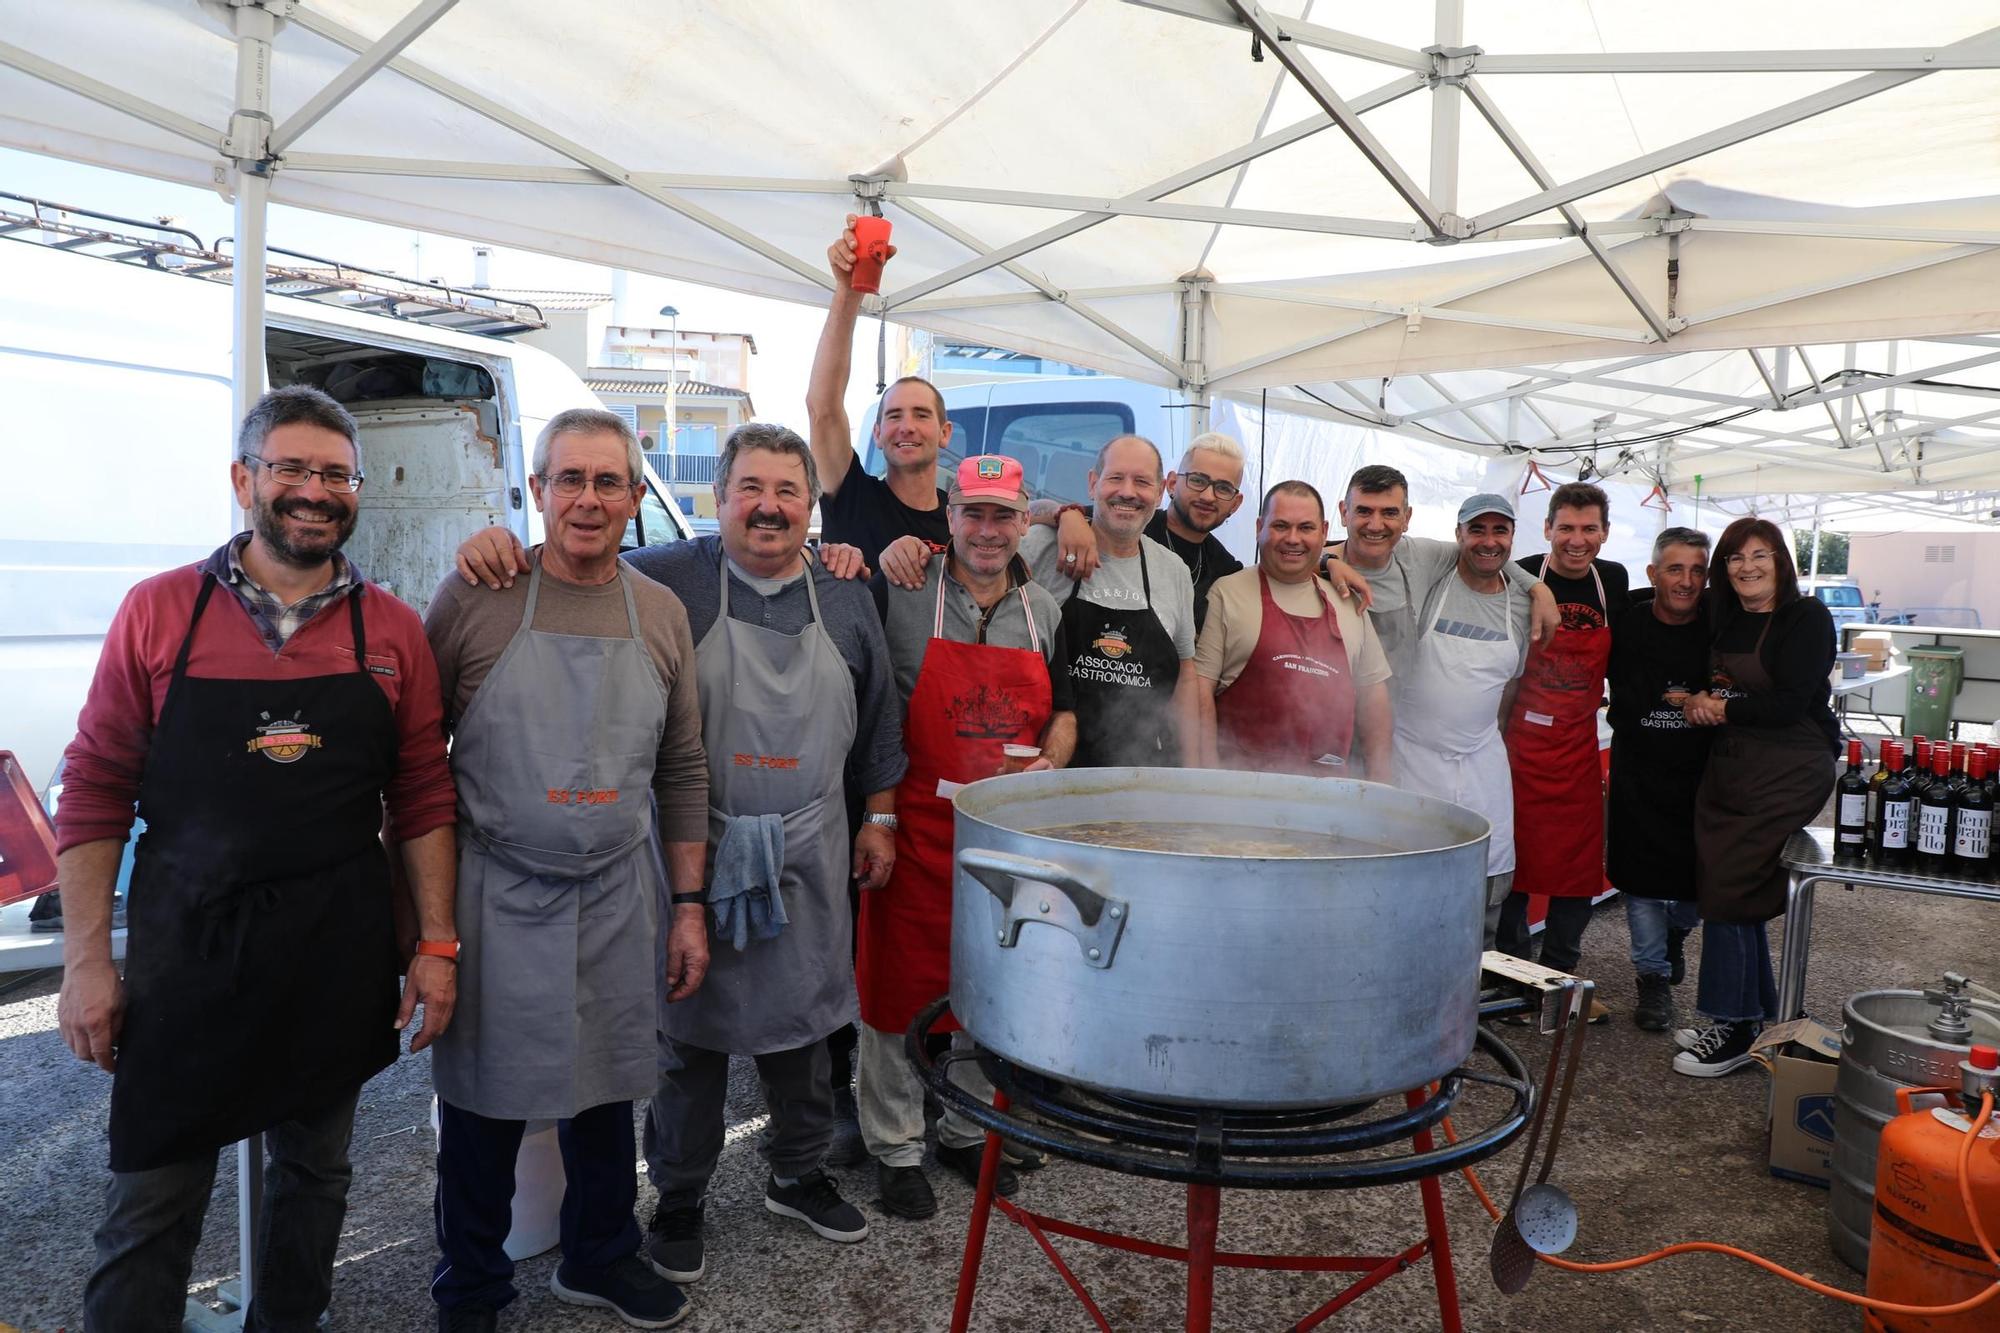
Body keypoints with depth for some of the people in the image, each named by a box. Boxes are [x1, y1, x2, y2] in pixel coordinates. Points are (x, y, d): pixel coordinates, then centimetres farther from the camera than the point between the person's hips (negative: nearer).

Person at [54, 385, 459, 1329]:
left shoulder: (392, 631, 0)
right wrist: (86, 959, -4)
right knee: (151, 1202, 6)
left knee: (314, 1174, 18)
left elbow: (422, 799, 3)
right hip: (187, 951, -2)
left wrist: (435, 945, -1)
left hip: (340, 958, 2)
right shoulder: (158, 612, -4)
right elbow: (95, 791, -1)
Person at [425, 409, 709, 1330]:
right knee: (484, 1099, 11)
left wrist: (689, 906, 6)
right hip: (493, 898, -3)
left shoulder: (662, 615, 3)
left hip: (616, 899, 3)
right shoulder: (475, 596, -7)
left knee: (606, 1089, 16)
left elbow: (683, 772, 8)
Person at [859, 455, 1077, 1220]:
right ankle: (896, 1148, 25)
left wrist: (1050, 763, -1)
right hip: (917, 828, -4)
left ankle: (966, 1130, 36)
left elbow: (1061, 712, 16)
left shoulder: (1042, 610, 9)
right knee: (900, 984, 5)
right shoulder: (901, 596, -5)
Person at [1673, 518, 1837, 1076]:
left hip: (1788, 773, -7)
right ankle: (1758, 1019, 22)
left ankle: (1735, 1028, 2)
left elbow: (1791, 704, -16)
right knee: (1739, 893, 9)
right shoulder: (1726, 621, 12)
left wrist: (1723, 709, -8)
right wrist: (1698, 702, 0)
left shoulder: (1807, 617, -8)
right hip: (1730, 768, 7)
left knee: (1729, 889, -9)